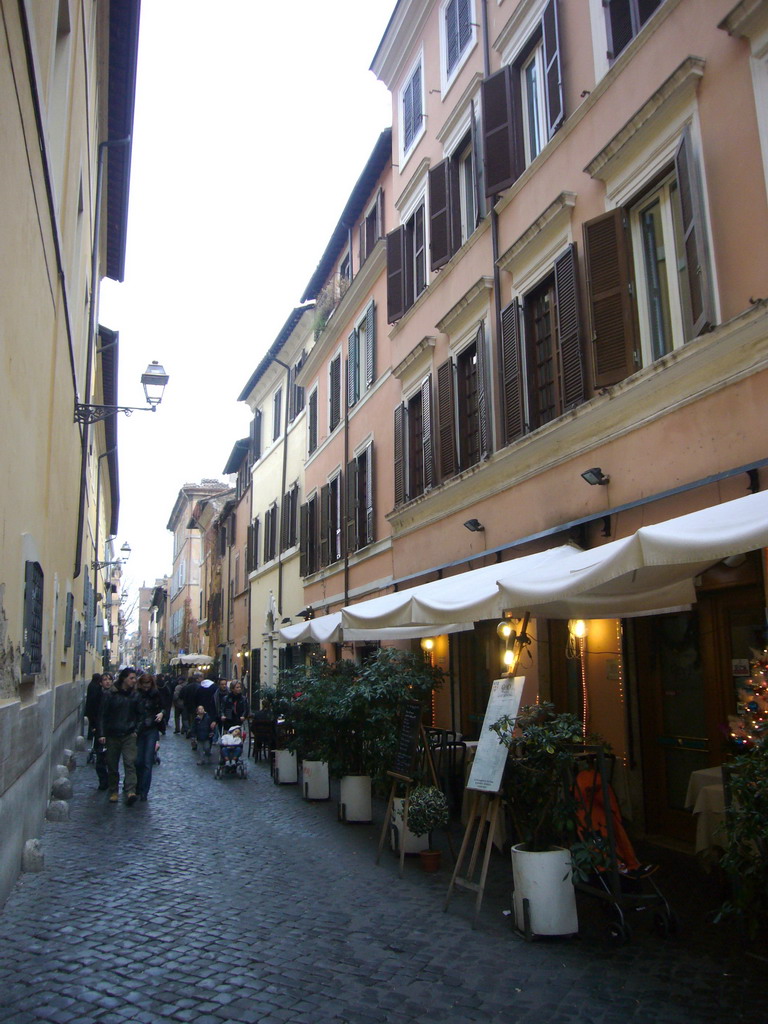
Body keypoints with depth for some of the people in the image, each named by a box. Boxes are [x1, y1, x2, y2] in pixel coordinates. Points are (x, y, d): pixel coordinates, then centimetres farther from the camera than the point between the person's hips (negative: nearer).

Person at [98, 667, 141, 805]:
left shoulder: (135, 695, 5)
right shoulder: (110, 695, -2)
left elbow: (139, 715, 15)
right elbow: (102, 715, 0)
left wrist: (136, 729, 6)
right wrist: (102, 734, -6)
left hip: (129, 736, 0)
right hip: (112, 735, 0)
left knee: (130, 763, -12)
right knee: (112, 766, 7)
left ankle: (130, 792, -18)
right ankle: (113, 792, 21)